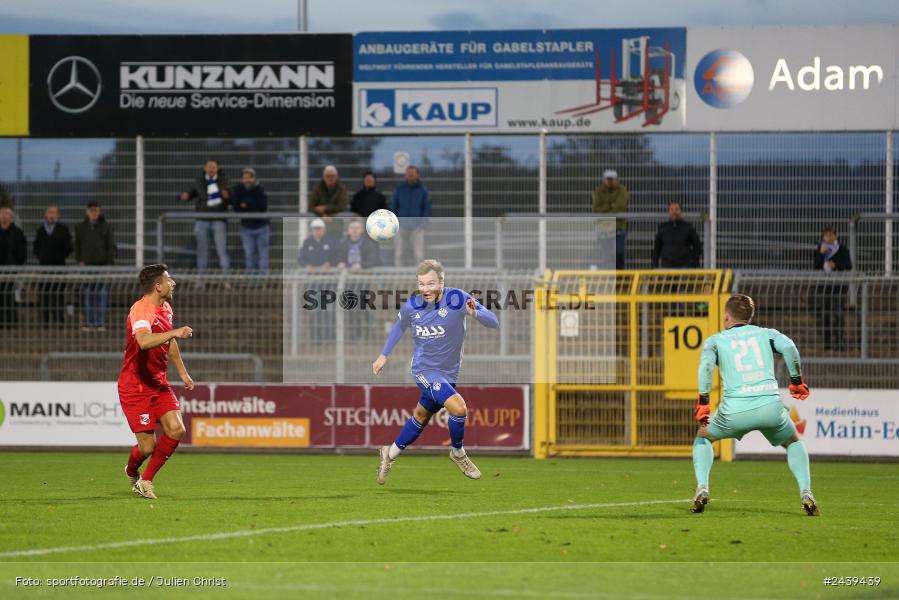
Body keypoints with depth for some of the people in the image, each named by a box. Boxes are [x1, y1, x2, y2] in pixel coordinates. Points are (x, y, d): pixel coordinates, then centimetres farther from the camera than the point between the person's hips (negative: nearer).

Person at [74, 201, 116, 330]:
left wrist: (109, 265, -9)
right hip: (88, 264, 2)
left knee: (102, 294, -6)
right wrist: (79, 261, 0)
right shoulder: (80, 227, 7)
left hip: (103, 265, -2)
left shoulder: (106, 227, 1)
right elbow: (77, 246, 12)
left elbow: (111, 247, 0)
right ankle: (90, 323, 5)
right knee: (88, 295, 1)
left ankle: (101, 323, -5)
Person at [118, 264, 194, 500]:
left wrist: (182, 372, 28)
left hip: (158, 383, 8)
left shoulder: (166, 309, 8)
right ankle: (131, 472, 30)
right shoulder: (141, 310, -22)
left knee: (176, 430, -10)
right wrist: (174, 332, -46)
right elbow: (144, 341, -42)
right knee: (148, 446, -6)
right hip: (135, 387, -8)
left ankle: (146, 481, 7)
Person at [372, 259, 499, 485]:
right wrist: (384, 355, 17)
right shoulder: (412, 306, -10)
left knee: (421, 418, 18)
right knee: (458, 407, -23)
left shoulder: (457, 299, -17)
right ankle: (458, 453, 3)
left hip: (448, 373, 2)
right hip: (424, 370, -2)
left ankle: (390, 454, 41)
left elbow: (493, 322, -22)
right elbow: (400, 326, 14)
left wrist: (475, 313, -42)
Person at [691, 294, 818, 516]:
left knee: (703, 438, 28)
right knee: (794, 443, 28)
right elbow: (788, 347, -3)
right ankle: (806, 493, 7)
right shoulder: (767, 334, 18)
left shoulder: (715, 340, 15)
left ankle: (702, 489, 8)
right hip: (770, 405, 1)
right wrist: (797, 380, 6)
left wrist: (703, 401, -5)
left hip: (735, 410, -1)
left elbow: (706, 362, -6)